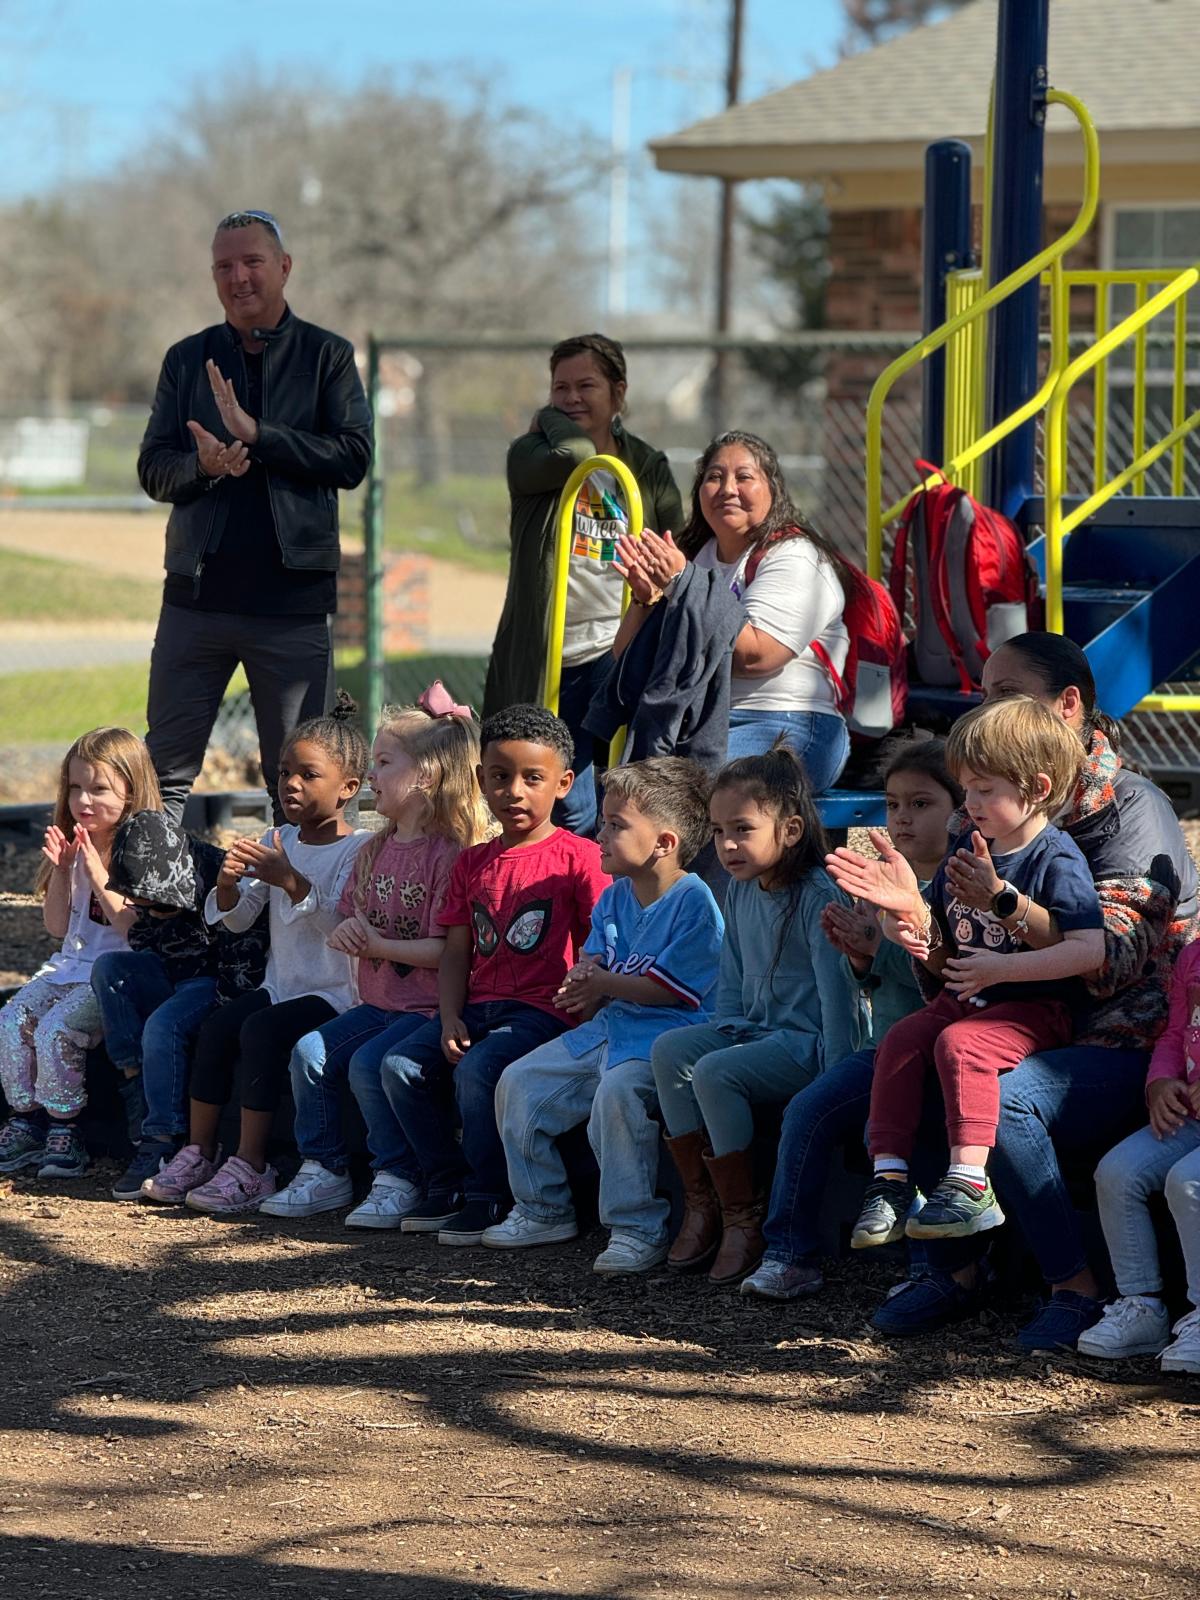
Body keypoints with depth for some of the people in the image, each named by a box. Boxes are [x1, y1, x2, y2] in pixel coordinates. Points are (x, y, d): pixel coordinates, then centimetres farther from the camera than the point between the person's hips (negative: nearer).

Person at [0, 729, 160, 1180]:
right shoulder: (75, 848, 11)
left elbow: (136, 929, -18)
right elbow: (58, 926, 10)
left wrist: (99, 878, -23)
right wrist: (61, 872, -4)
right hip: (70, 964, 7)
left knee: (56, 1029, -27)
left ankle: (64, 1132, -12)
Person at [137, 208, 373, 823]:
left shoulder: (327, 357, 5)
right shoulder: (187, 359, 12)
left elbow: (354, 456, -7)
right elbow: (152, 468, 9)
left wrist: (256, 434, -15)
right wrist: (202, 465, -14)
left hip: (294, 595, -2)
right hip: (197, 590, 2)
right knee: (164, 767, 2)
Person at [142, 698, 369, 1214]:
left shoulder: (358, 851, -9)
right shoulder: (277, 842, 12)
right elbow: (238, 919, 7)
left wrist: (292, 881, -32)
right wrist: (229, 887, -15)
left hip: (336, 993, -7)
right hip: (281, 986, 7)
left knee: (261, 1030, -28)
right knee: (218, 1025, -16)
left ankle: (250, 1166, -25)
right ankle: (199, 1152, -8)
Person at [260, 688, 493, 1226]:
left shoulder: (449, 854, -13)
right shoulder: (375, 852, 14)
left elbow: (444, 950, -18)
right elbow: (343, 924, 20)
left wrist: (375, 943, -18)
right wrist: (345, 933, -4)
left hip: (428, 1006, -8)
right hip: (378, 1003, 8)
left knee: (369, 1062, -26)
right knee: (311, 1051, -7)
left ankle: (398, 1179, -11)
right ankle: (324, 1171, 3)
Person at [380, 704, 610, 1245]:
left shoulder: (579, 858, -3)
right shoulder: (473, 863, 16)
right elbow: (456, 952, 13)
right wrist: (450, 1019, -2)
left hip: (542, 1011, -7)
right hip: (479, 1005, 7)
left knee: (478, 1070, -30)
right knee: (402, 1066, -11)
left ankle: (489, 1196, -15)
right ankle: (447, 1184, 2)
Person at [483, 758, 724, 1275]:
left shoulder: (694, 902, -14)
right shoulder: (615, 898, 13)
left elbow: (672, 987, -18)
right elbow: (594, 964, 19)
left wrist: (603, 985, -12)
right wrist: (582, 984, -6)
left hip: (665, 1037, -9)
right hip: (607, 1029, 9)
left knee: (617, 1091, -36)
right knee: (519, 1083, 4)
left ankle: (638, 1229, -27)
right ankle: (543, 1210, 17)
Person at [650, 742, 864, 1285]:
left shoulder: (818, 898, -15)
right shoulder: (742, 892, 10)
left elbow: (837, 992, -18)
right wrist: (724, 1031, 4)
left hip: (808, 1042, -8)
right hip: (756, 1030, 8)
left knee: (714, 1073, -28)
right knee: (669, 1049, -13)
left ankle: (742, 1219, -18)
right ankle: (700, 1203, -10)